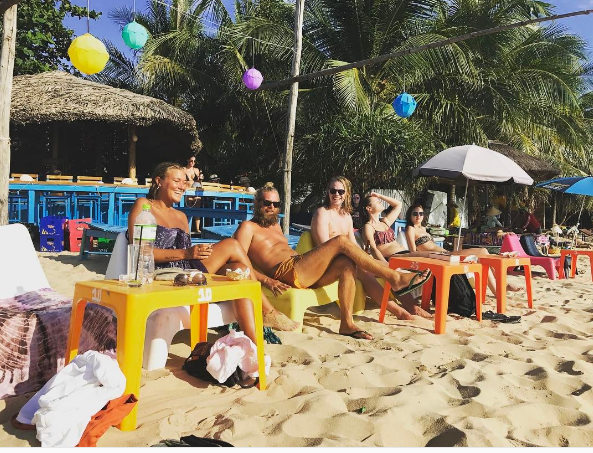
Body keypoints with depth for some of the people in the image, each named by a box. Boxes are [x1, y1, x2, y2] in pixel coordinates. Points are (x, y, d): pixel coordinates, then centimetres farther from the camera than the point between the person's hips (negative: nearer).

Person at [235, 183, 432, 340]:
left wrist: (305, 258, 12)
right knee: (341, 241, -18)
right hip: (288, 274, -8)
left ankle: (347, 323, -19)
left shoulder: (275, 226, 30)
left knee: (347, 263, -16)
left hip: (303, 273, 9)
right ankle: (395, 278, -13)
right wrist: (267, 280, -20)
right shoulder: (248, 227, 4)